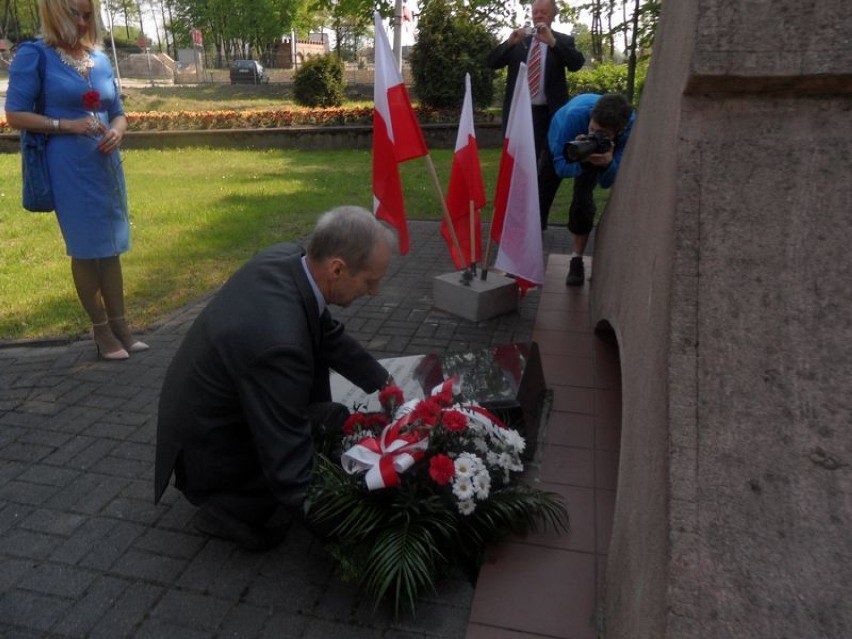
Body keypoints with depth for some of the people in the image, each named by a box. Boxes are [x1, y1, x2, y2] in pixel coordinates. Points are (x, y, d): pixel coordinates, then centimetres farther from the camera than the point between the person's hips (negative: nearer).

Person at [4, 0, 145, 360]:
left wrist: (117, 132, -6)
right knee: (86, 250, 2)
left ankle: (119, 325, 16)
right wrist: (68, 125, -17)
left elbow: (118, 113, 16)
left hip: (106, 164, 5)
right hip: (68, 167, -5)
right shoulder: (35, 55, -4)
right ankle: (101, 330, 12)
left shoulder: (99, 58, 10)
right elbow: (15, 115, -6)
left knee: (111, 247, 7)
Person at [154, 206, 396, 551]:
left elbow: (327, 333, 4)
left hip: (200, 408, 8)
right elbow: (288, 466, -31)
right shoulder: (278, 341, -39)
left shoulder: (285, 256, -14)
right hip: (207, 454, -8)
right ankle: (229, 508, 3)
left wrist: (383, 382, 4)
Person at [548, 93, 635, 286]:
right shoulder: (574, 115, -43)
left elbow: (608, 183, -32)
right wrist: (580, 160, -57)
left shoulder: (630, 126, -37)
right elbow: (561, 166, -36)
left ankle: (577, 259, -1)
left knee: (582, 199, -16)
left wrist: (607, 164, -54)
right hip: (561, 143, 0)